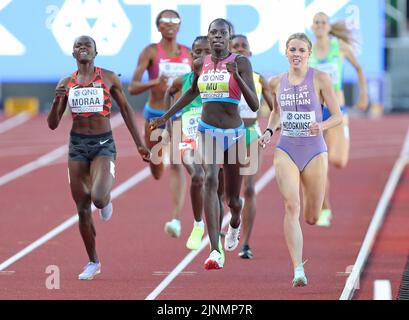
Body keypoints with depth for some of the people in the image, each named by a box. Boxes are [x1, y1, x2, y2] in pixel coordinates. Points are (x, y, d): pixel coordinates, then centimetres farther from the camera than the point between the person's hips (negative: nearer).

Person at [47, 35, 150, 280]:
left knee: (98, 198, -25)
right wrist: (57, 100, -14)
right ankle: (93, 262, 18)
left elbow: (125, 109, 8)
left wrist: (139, 143, 6)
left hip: (104, 145, -3)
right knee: (83, 208, 4)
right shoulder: (66, 84, 6)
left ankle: (106, 200, 15)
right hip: (77, 145, 3)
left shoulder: (109, 78, 0)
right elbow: (53, 124, 6)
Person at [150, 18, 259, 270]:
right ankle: (216, 252, -33)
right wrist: (166, 116, 26)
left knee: (233, 198, 13)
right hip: (208, 131, 1)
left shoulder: (241, 62, -7)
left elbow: (255, 105, -15)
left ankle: (235, 223, 54)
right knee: (210, 180, -25)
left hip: (234, 133, -1)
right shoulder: (201, 65, 4)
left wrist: (237, 76, -28)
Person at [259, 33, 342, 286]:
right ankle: (298, 270, -22)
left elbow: (338, 116, -4)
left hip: (314, 152, -1)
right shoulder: (277, 82, 5)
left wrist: (322, 126, -25)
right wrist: (269, 131, 4)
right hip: (286, 151, 1)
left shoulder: (320, 79, -5)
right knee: (291, 207, -19)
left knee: (312, 218, 7)